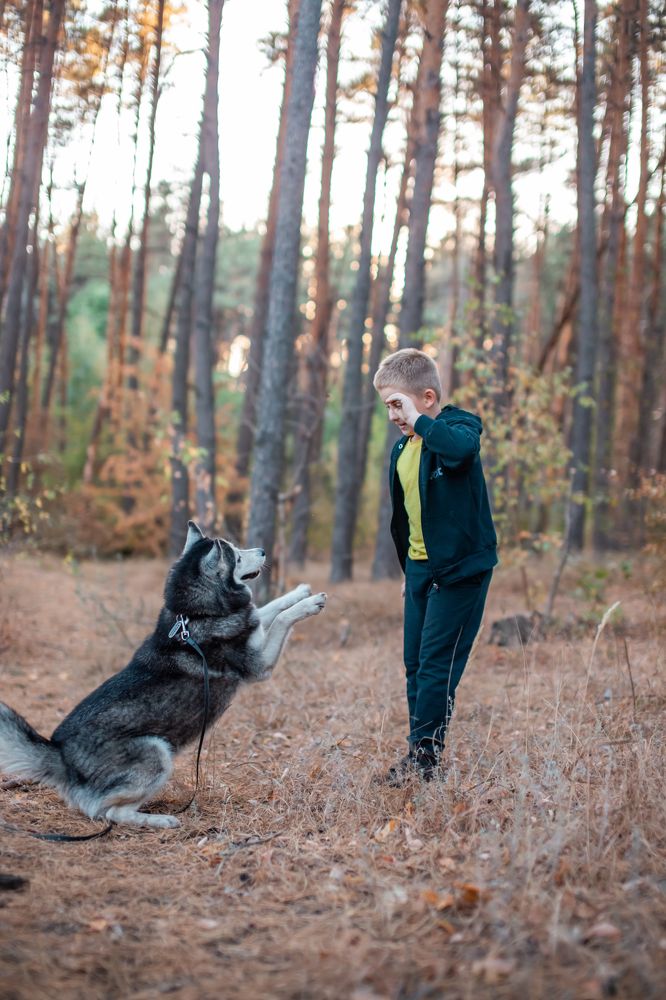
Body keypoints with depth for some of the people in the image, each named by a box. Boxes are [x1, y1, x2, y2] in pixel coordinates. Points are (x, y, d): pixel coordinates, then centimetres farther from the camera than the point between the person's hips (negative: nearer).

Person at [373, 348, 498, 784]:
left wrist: (419, 420, -27)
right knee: (415, 665, 9)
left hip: (461, 568, -8)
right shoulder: (402, 448, 11)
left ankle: (426, 754, -1)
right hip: (420, 567, 8)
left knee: (437, 664, -8)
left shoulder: (458, 427, -12)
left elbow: (462, 446, -40)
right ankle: (421, 755, 17)